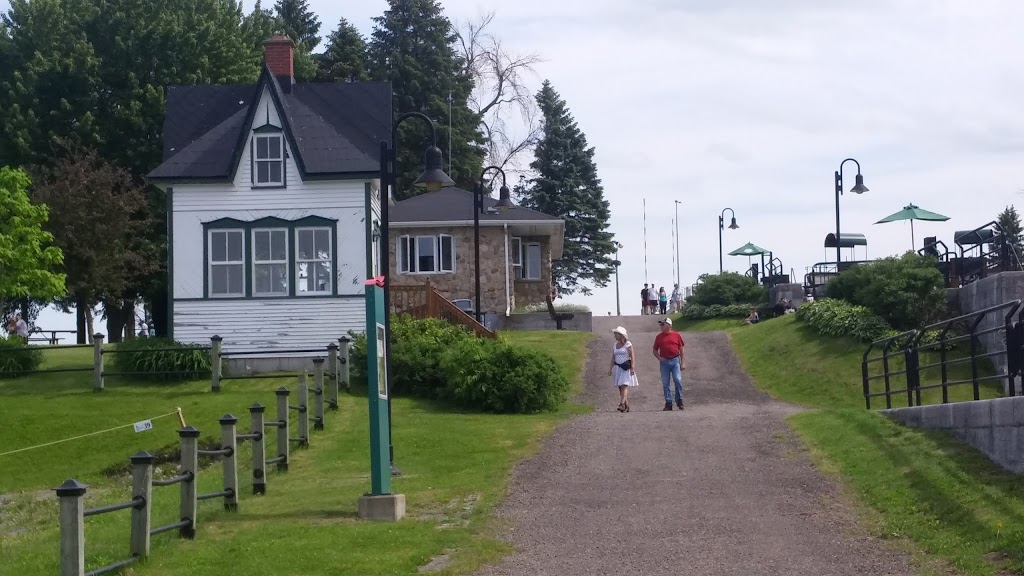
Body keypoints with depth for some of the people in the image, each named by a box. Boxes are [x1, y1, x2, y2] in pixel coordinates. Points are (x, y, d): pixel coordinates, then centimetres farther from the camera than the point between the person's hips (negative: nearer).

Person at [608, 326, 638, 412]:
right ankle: (626, 405, 9)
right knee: (620, 387, 3)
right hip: (618, 368, 6)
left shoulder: (628, 344, -5)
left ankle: (622, 404, -25)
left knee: (624, 385, -15)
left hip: (626, 367, -6)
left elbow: (632, 356, -8)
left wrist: (632, 368, -15)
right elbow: (613, 357, 18)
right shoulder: (614, 345, 14)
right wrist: (610, 368, 13)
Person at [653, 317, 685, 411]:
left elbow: (681, 350, 7)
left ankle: (679, 401, 2)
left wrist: (683, 362, 2)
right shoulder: (659, 337, 11)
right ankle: (668, 404, 6)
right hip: (664, 361, 2)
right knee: (665, 383, 2)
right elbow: (655, 350, 17)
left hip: (675, 361, -2)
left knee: (678, 380, -11)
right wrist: (659, 358, -3)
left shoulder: (677, 335, 5)